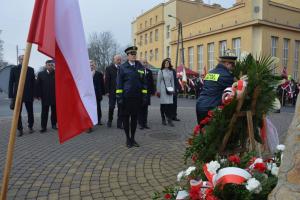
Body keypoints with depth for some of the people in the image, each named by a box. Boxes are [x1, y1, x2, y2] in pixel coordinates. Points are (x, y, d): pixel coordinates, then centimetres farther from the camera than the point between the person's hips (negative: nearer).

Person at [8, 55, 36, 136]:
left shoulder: (31, 69, 5)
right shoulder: (14, 69, 2)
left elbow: (33, 83, 6)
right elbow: (11, 83, 1)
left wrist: (34, 94, 1)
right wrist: (11, 96, -4)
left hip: (28, 95, 1)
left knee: (30, 112, 8)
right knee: (18, 113, 2)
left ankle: (31, 127, 23)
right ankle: (20, 129, 13)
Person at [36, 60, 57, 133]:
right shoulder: (41, 74, 5)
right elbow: (38, 85, 4)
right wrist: (39, 95, -2)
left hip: (55, 96, 0)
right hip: (45, 97, 0)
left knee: (54, 111, 10)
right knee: (44, 112, 4)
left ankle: (54, 124, 23)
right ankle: (43, 127, 9)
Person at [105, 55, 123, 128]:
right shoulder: (109, 68, 2)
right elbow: (107, 80, -1)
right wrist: (107, 91, -7)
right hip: (112, 91, -1)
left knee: (120, 108, 3)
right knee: (111, 107, 6)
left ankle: (119, 123, 12)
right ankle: (109, 121, 27)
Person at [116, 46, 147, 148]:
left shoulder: (140, 67, 9)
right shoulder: (123, 67, 1)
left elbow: (143, 83, 10)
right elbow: (119, 83, -1)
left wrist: (144, 96, 4)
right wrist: (119, 96, -8)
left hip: (137, 97, 3)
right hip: (126, 97, -2)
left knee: (134, 117, 9)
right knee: (126, 117, 4)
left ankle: (133, 138, 22)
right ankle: (127, 138, 18)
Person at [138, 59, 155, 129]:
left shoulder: (149, 71, 12)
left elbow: (152, 82, 11)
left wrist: (152, 91, 3)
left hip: (147, 92, 4)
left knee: (145, 108, 9)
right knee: (140, 108, 2)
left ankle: (145, 123, 15)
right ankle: (141, 123, 9)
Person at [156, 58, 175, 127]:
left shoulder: (171, 71, 12)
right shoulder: (161, 71, 2)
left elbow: (172, 81, 15)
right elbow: (158, 81, 1)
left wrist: (173, 89, 9)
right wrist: (158, 90, -3)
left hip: (169, 89, 3)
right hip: (163, 89, -3)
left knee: (170, 104, -5)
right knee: (163, 104, 1)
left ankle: (170, 120, -4)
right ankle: (163, 119, 13)